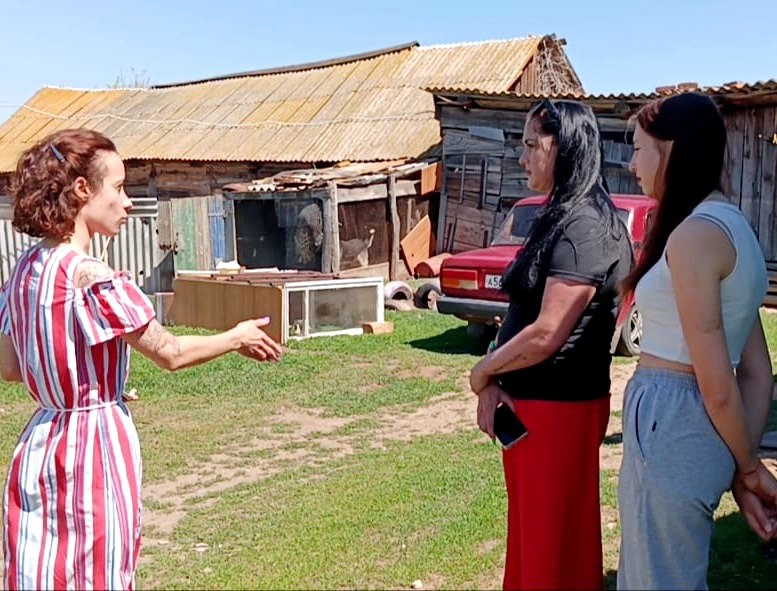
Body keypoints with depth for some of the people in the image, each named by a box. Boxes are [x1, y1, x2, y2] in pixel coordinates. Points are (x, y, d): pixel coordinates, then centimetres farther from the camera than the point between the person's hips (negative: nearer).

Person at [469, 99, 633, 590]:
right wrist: (494, 384, -3)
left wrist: (482, 373, -8)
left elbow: (546, 334, -23)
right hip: (528, 403, 9)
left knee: (556, 542, 6)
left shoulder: (585, 227, -19)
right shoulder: (558, 219, 12)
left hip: (560, 407, -9)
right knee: (529, 530, 20)